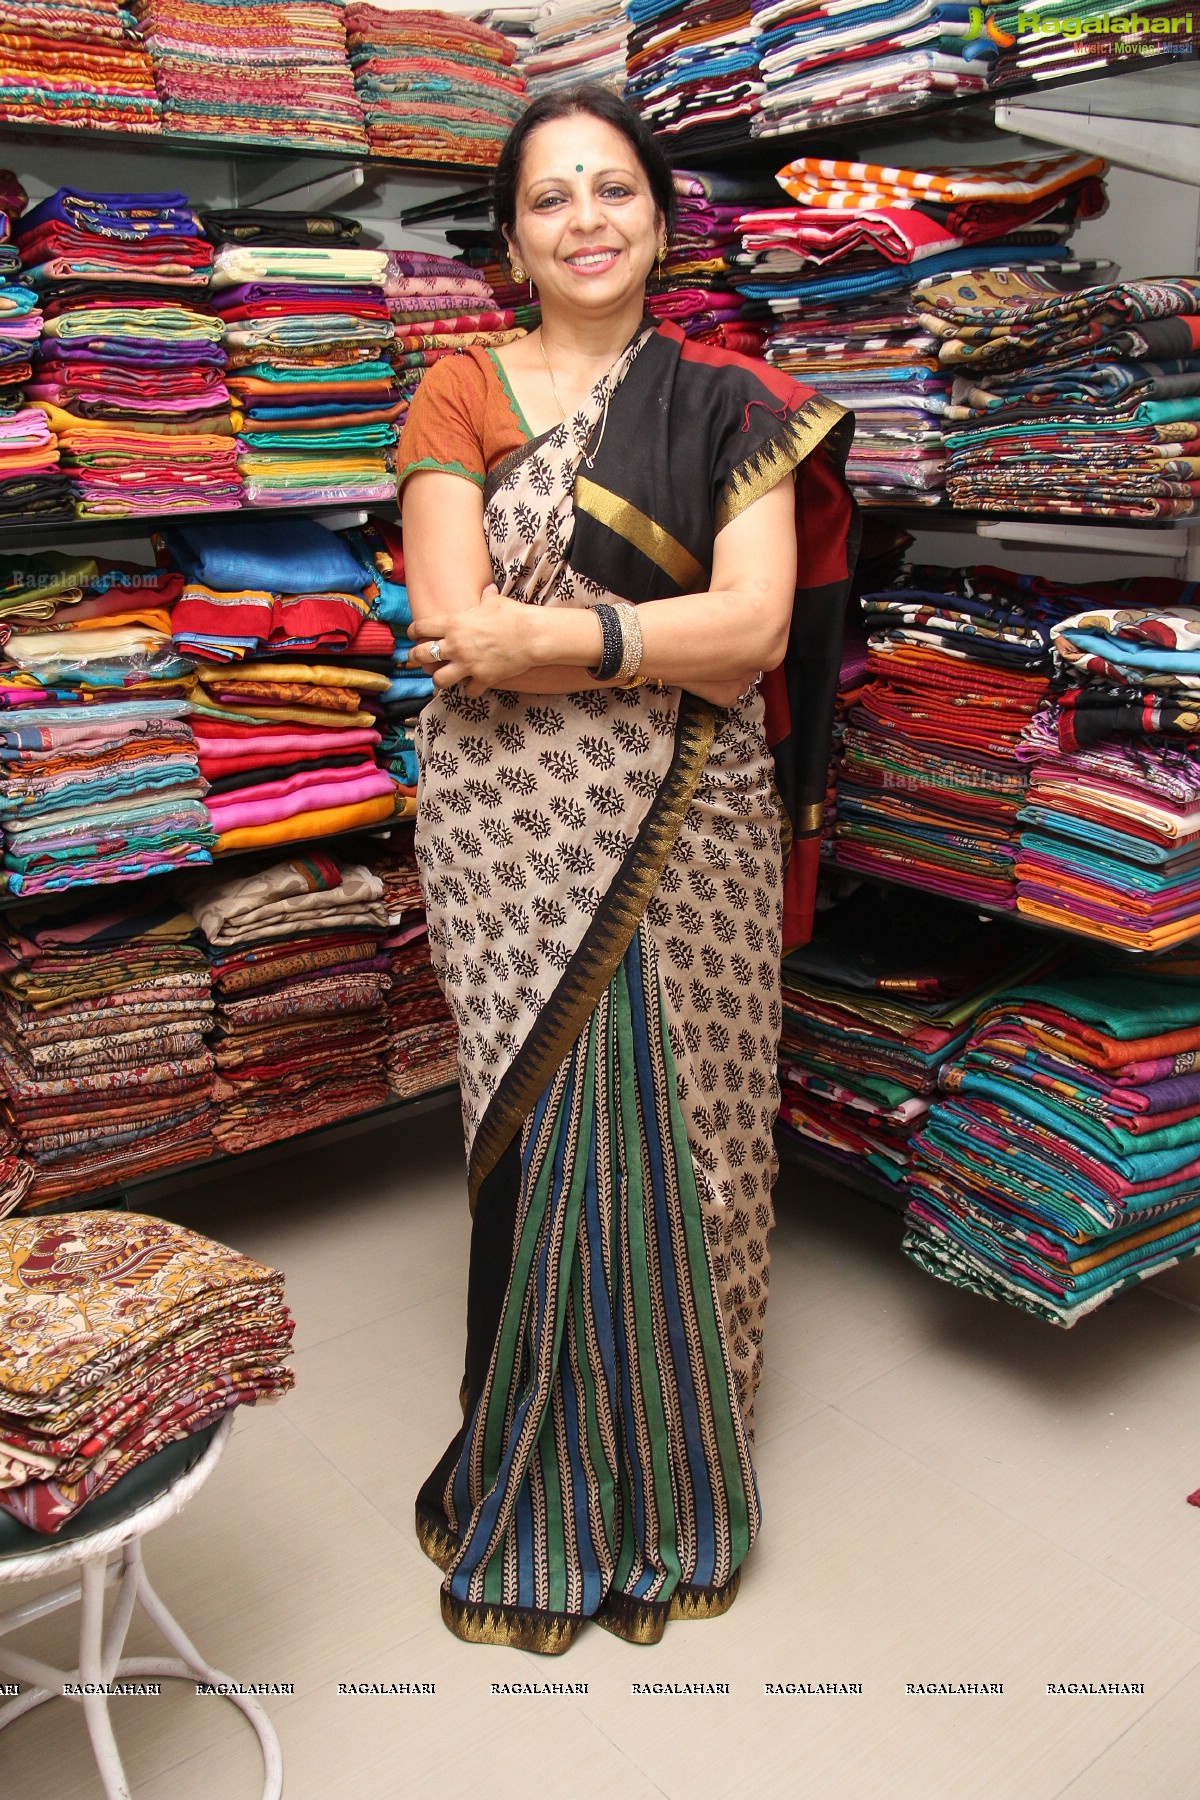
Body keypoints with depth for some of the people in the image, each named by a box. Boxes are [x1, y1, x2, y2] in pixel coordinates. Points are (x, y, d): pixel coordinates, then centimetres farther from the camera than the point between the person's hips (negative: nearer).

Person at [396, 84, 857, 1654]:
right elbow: (452, 626, -9)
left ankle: (676, 1476, 32)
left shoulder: (733, 404, 7)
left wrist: (556, 634, -15)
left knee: (682, 1131, 8)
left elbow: (756, 629, -7)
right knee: (540, 1138, 3)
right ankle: (545, 1487, 27)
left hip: (687, 829, 1)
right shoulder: (458, 396, 5)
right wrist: (667, 631, -11)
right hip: (513, 830, -1)